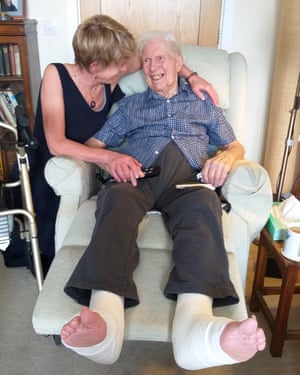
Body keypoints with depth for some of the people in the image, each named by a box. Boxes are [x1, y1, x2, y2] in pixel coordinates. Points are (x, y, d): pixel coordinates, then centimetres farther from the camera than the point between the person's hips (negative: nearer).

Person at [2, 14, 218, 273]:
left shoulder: (110, 79, -10)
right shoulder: (55, 74, -20)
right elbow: (56, 144, -29)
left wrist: (192, 76, -6)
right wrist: (109, 157, -41)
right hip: (41, 175, -3)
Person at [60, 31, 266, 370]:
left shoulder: (202, 102, 31)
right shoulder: (131, 104, 31)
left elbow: (236, 146, 28)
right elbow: (94, 143, 22)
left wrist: (225, 157, 2)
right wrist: (110, 159, -3)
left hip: (186, 180, 0)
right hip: (136, 177, 0)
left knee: (204, 204, -37)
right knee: (117, 199, -37)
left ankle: (194, 324, -58)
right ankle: (103, 321, -57)